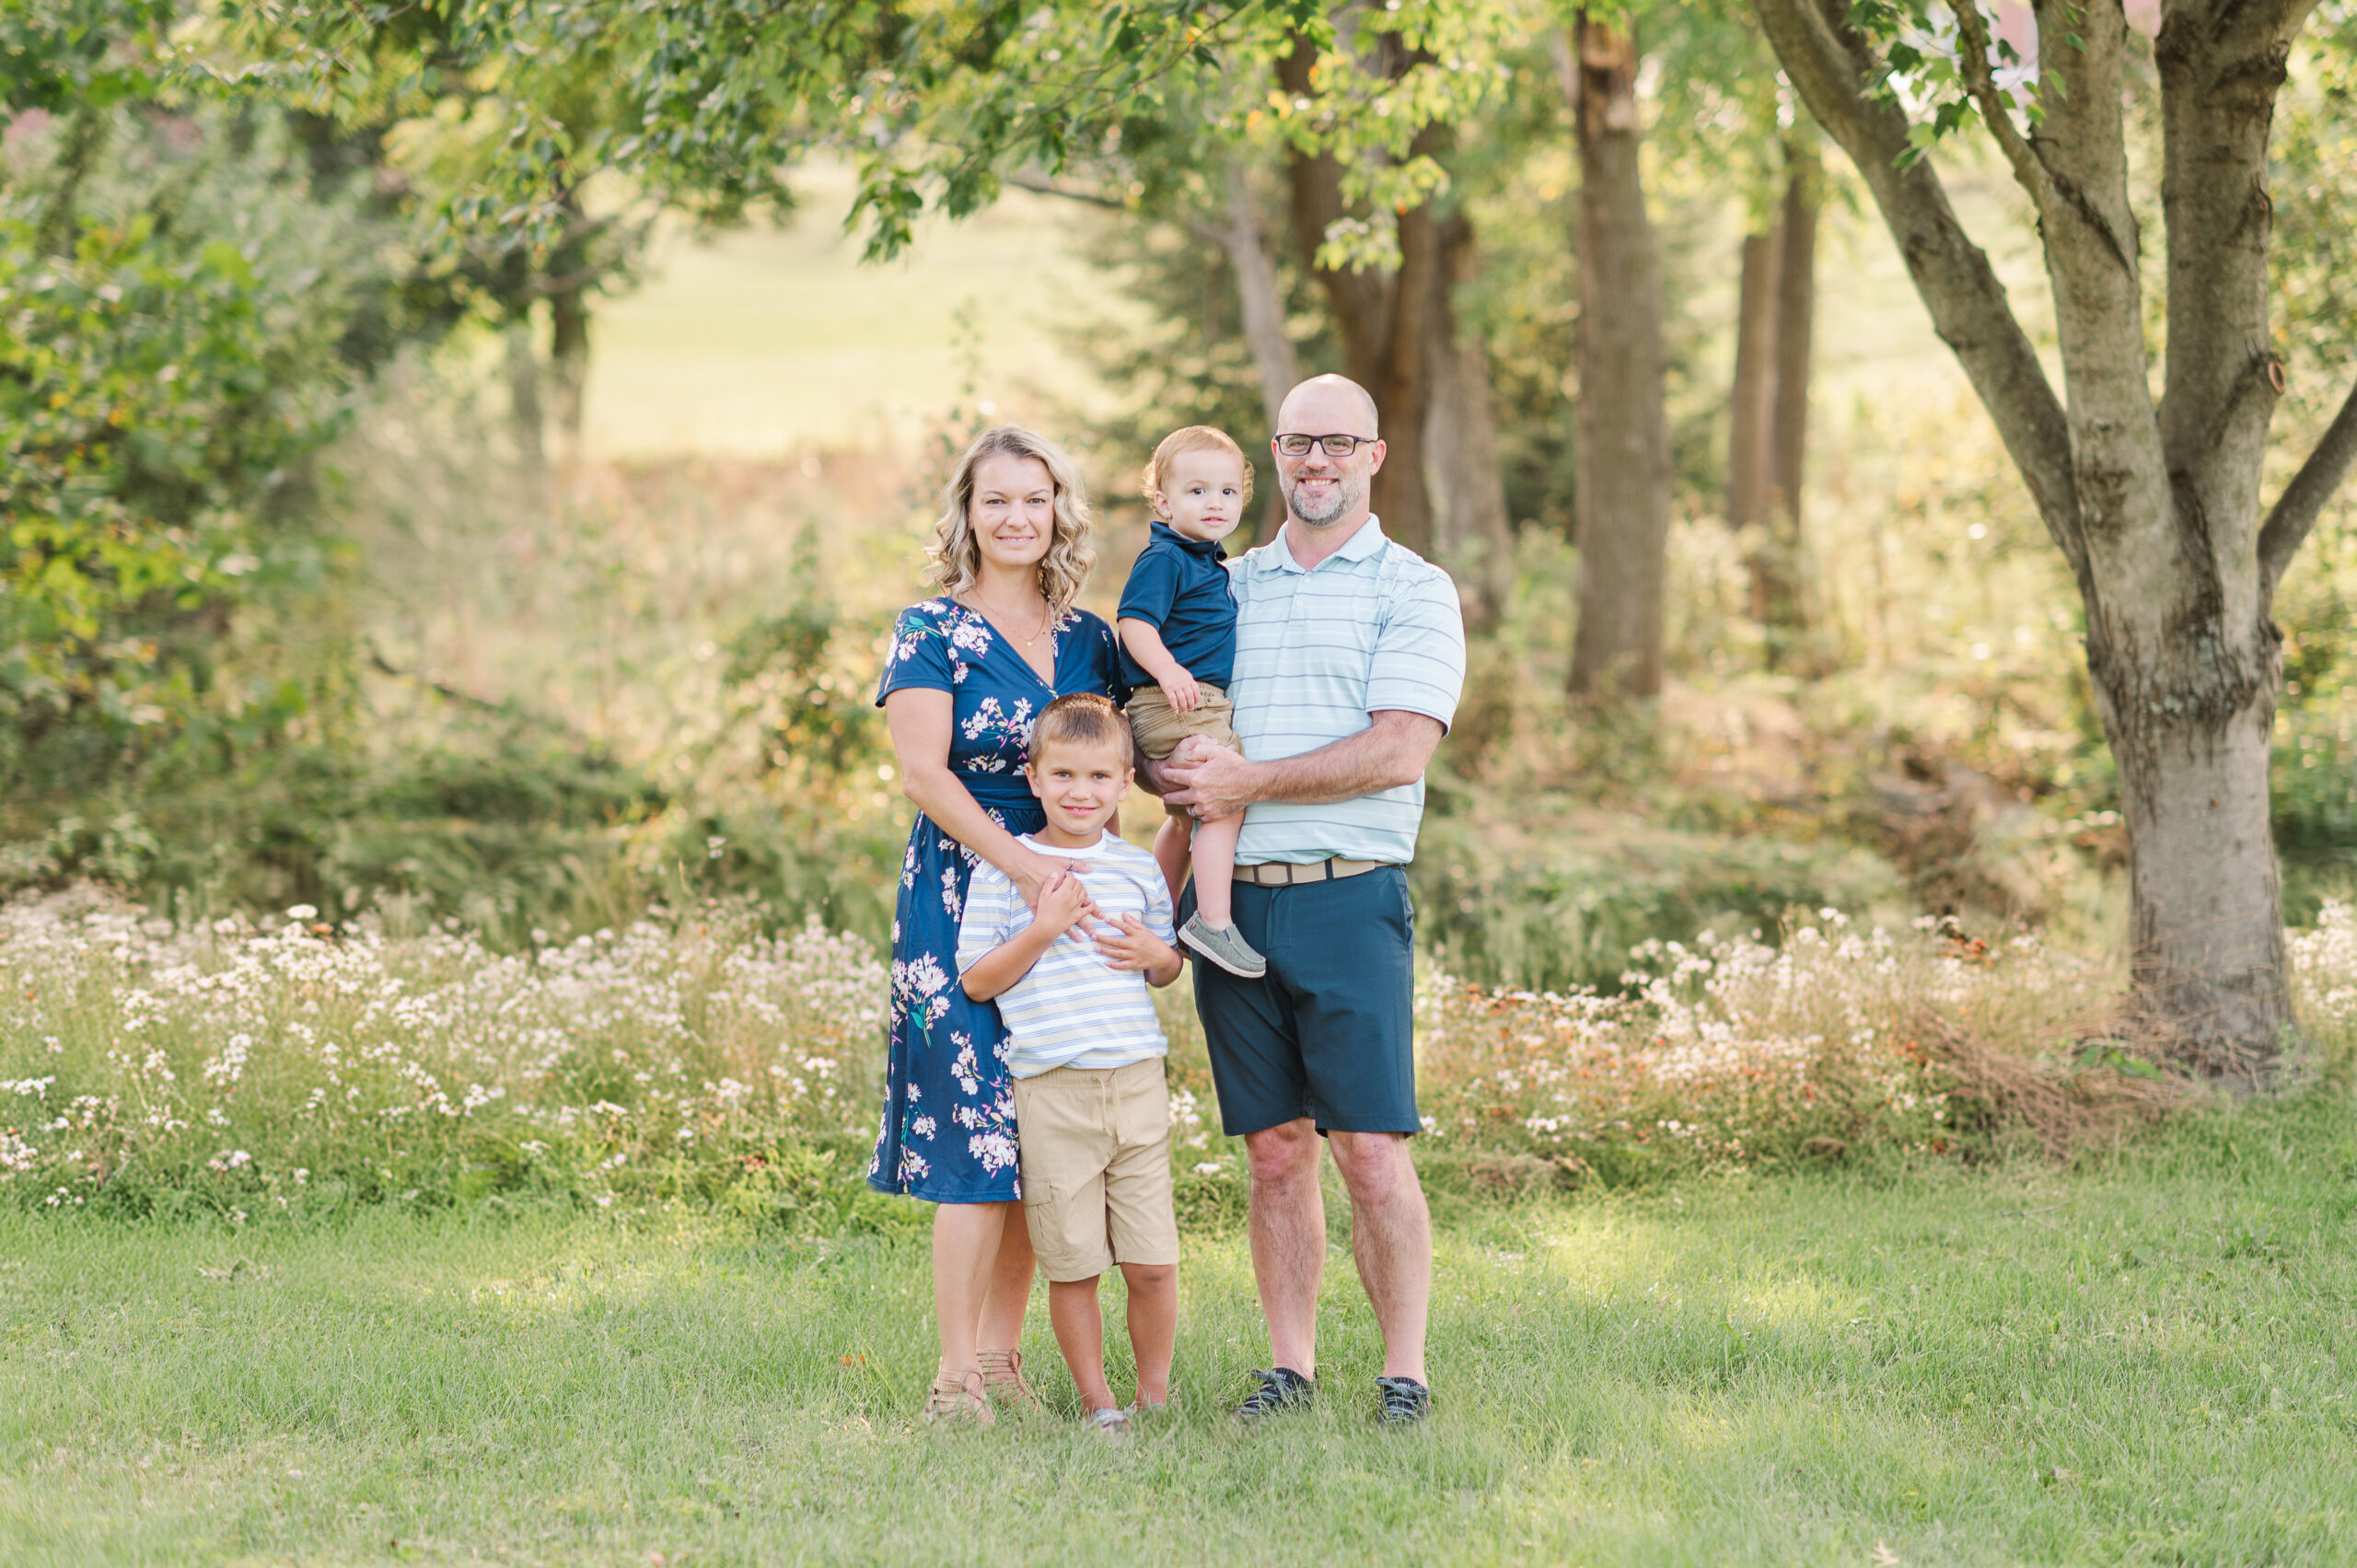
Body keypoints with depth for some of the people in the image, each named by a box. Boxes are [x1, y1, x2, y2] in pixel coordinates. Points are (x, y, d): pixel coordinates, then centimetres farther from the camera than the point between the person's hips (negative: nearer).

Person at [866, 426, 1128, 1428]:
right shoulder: (933, 632, -2)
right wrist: (1020, 863, -21)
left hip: (1066, 894, 5)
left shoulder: (1089, 640, 13)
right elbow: (924, 773, -11)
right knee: (974, 1131, -11)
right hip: (962, 892, -5)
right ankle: (957, 1379, -8)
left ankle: (1003, 1358, 13)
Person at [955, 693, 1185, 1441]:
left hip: (1137, 1081, 3)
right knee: (1071, 1265, 1)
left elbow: (1169, 967, 23)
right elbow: (975, 980, -1)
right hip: (1051, 1091, -2)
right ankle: (1096, 1401, 14)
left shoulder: (1138, 869, 11)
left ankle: (1155, 1393, 18)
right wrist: (1041, 930, -13)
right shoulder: (1002, 871, 0)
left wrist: (1155, 953, 0)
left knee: (1152, 1261, 1)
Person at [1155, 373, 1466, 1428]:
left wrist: (1246, 781, -11)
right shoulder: (1227, 588, 16)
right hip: (1232, 897, 4)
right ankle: (1289, 1366, 12)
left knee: (1372, 1150, -7)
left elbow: (1397, 751, -11)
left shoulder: (1412, 591, 2)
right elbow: (1177, 751, 21)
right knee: (1275, 1151, 6)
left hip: (1349, 898, -4)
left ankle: (1404, 1372, -1)